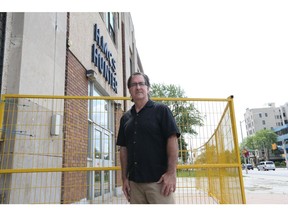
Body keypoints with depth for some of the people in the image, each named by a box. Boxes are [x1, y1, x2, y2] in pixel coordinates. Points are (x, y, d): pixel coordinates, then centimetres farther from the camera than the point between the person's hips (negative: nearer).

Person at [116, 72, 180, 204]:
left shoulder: (161, 110, -1)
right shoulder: (125, 118, 13)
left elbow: (172, 139, -8)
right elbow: (123, 149, 13)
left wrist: (171, 173, -15)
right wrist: (124, 178, 9)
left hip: (158, 180, -4)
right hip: (134, 181, 5)